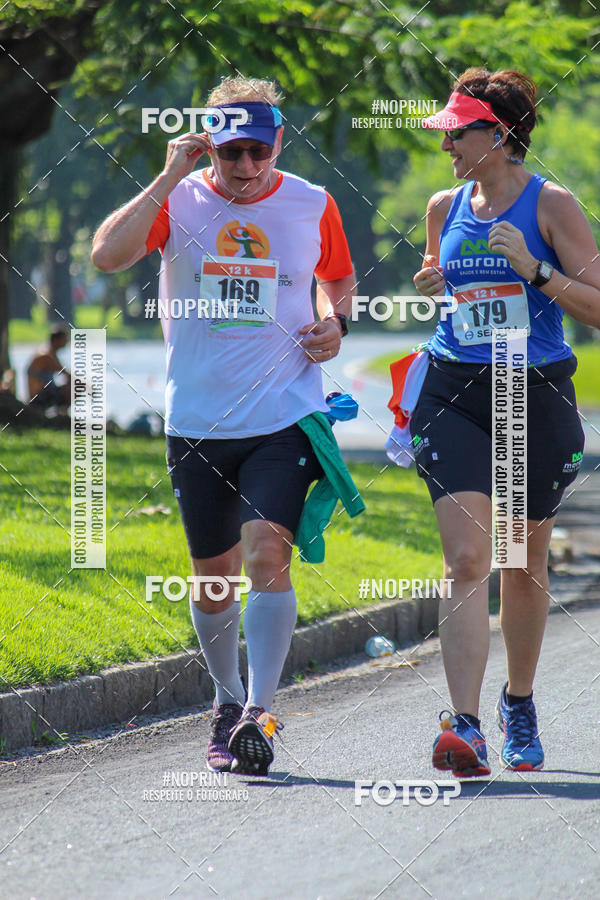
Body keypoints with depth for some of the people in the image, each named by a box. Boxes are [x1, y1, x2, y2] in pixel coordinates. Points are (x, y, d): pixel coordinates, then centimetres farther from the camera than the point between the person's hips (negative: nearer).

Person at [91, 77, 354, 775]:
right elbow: (107, 255, -19)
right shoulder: (180, 201, -2)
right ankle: (227, 702, 31)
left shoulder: (311, 206, 2)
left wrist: (335, 322, -1)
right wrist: (168, 179, -21)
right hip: (197, 422, 1)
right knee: (213, 576, 10)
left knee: (267, 552, -18)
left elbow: (338, 278, 21)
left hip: (285, 418, -1)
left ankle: (257, 714, -18)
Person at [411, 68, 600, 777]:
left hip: (535, 396, -2)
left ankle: (518, 704, 34)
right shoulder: (445, 208, 9)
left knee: (524, 564, 11)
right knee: (466, 560, -13)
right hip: (455, 393, 2)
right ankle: (466, 727, -21)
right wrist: (429, 288, 4)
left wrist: (534, 269, -19)